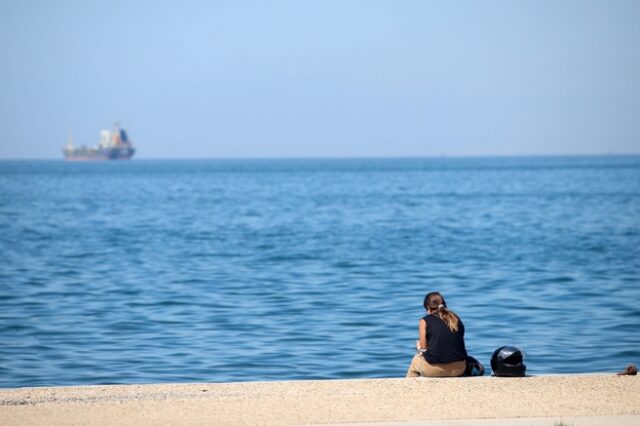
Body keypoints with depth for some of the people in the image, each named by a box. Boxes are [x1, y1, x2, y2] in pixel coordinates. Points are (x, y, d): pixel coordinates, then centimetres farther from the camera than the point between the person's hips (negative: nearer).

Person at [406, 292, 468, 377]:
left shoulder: (424, 321, -1)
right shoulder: (456, 319, 9)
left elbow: (423, 348, -1)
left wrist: (419, 346, 22)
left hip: (434, 370, -3)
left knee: (416, 361, 30)